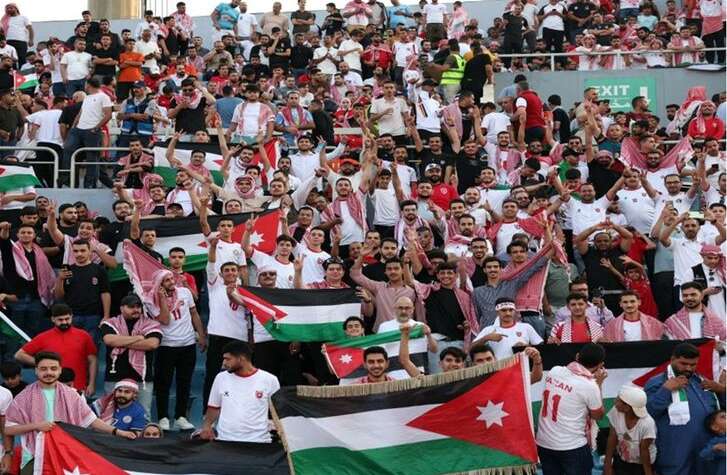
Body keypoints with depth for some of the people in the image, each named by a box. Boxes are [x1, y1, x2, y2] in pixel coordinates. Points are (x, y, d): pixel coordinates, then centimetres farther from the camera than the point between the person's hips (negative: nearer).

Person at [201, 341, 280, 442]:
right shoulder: (221, 378, 10)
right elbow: (213, 408, 18)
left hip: (257, 441, -3)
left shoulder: (269, 380, 2)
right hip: (224, 440, 3)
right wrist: (206, 425, -1)